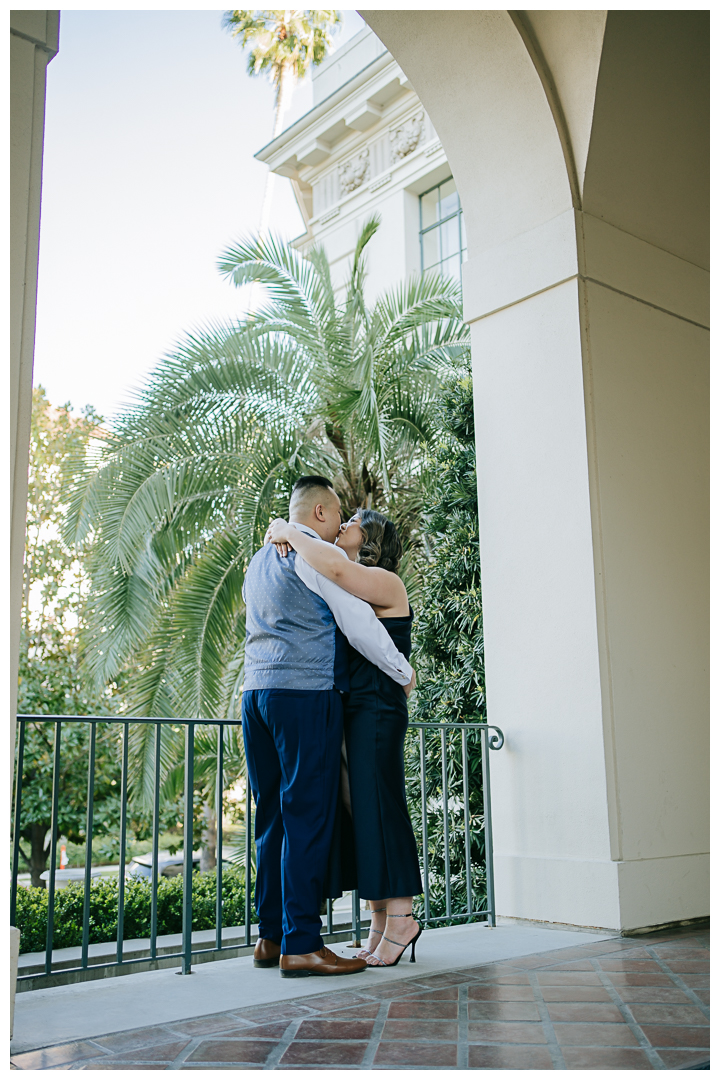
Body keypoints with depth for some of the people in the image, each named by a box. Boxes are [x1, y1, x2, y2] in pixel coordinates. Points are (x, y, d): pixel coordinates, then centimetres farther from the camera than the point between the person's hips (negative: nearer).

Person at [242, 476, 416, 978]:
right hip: (305, 693, -9)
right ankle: (300, 945, -7)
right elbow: (360, 626, -7)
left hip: (257, 692, 9)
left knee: (273, 817, 10)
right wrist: (405, 673, 5)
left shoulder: (260, 560, 23)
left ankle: (271, 936, 14)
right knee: (309, 817, -7)